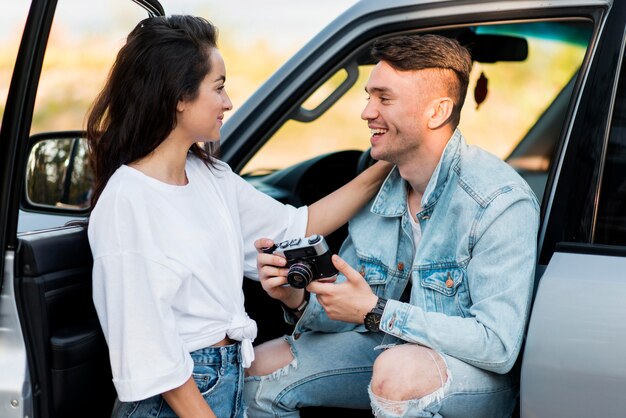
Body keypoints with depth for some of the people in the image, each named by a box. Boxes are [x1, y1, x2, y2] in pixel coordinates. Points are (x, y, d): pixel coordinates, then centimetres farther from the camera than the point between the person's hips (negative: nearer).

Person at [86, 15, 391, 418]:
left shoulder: (211, 176, 4)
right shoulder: (127, 202, -19)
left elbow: (297, 228, 11)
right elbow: (149, 350, -19)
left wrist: (384, 167, 9)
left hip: (232, 384, 7)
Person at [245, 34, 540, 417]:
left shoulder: (502, 202, -23)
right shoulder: (378, 191, -2)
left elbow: (497, 346, -28)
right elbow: (348, 314, 4)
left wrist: (375, 311, -28)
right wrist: (299, 300, -18)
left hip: (480, 372, -6)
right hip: (393, 348, 7)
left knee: (398, 372, -37)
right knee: (263, 366, -1)